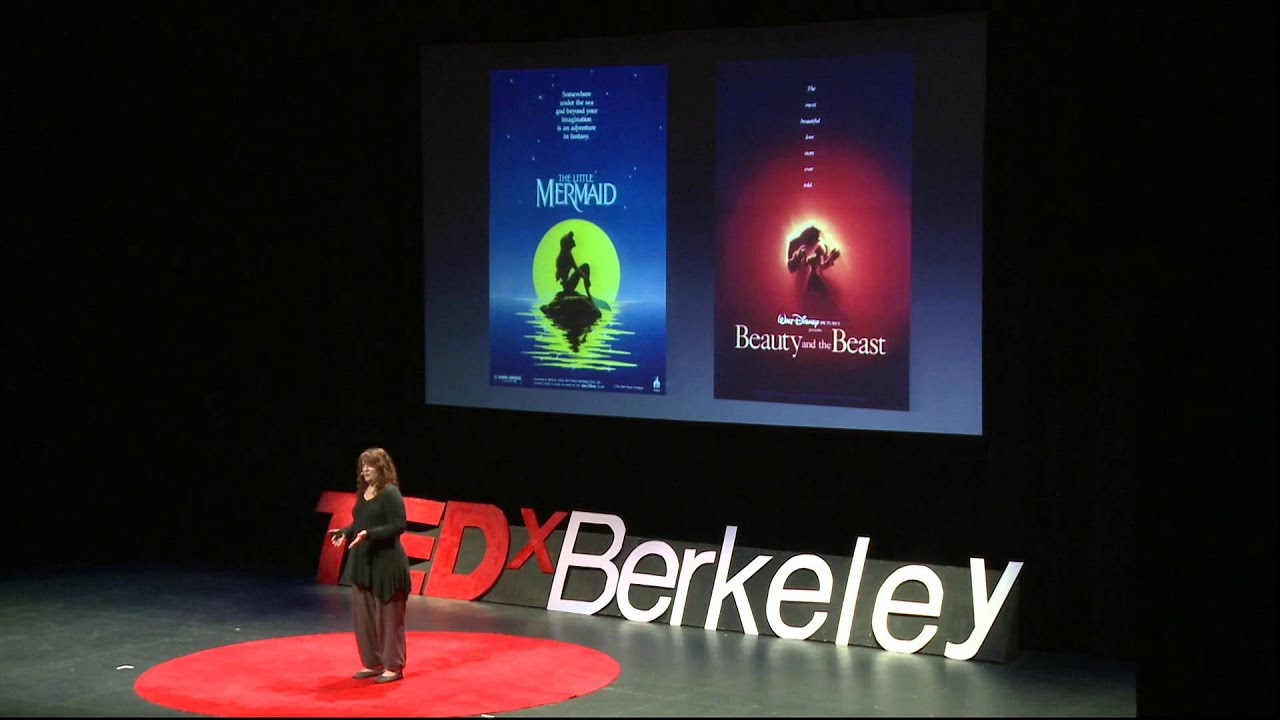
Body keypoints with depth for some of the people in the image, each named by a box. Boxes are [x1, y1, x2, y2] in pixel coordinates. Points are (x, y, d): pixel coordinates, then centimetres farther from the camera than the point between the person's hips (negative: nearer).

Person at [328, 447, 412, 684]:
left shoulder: (390, 493, -13)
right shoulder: (363, 493, 12)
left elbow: (398, 525, -19)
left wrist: (369, 534, -25)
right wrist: (345, 532, 2)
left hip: (386, 563, -8)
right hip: (363, 562, 9)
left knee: (387, 615, -2)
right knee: (362, 615, 10)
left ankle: (393, 666, 7)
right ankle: (373, 663, 21)